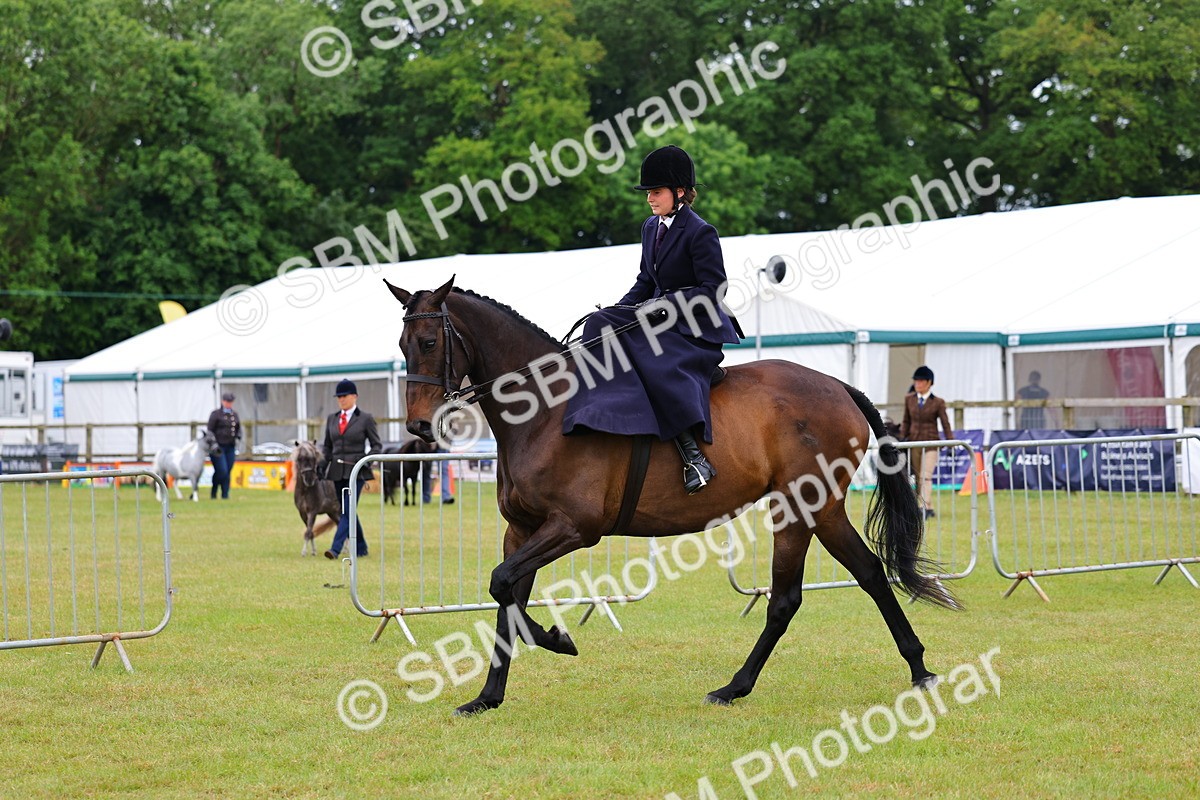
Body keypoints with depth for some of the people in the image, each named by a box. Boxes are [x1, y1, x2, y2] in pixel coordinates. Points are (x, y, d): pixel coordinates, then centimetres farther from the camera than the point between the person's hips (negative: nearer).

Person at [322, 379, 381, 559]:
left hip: (356, 470, -6)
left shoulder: (365, 419, 0)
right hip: (337, 470, 6)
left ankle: (336, 548, -23)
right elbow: (327, 446, 18)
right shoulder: (332, 419, 13)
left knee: (348, 510, -15)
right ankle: (361, 548, 21)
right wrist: (322, 462, 1)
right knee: (346, 511, 10)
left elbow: (376, 445, 2)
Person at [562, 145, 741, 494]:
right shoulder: (651, 228, 13)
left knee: (662, 367, -33)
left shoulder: (700, 233, -13)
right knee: (602, 326, -14)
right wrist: (618, 311, 3)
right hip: (660, 318, 9)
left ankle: (694, 457, -35)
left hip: (698, 328, -9)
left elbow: (713, 291, -16)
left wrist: (664, 305, -20)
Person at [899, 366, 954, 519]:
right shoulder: (909, 399, 7)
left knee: (926, 476, -16)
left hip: (931, 444, -4)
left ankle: (926, 507, -18)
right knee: (919, 478, 6)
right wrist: (902, 438, 5)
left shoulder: (938, 402, -3)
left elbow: (945, 424, -1)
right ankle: (929, 509, 13)